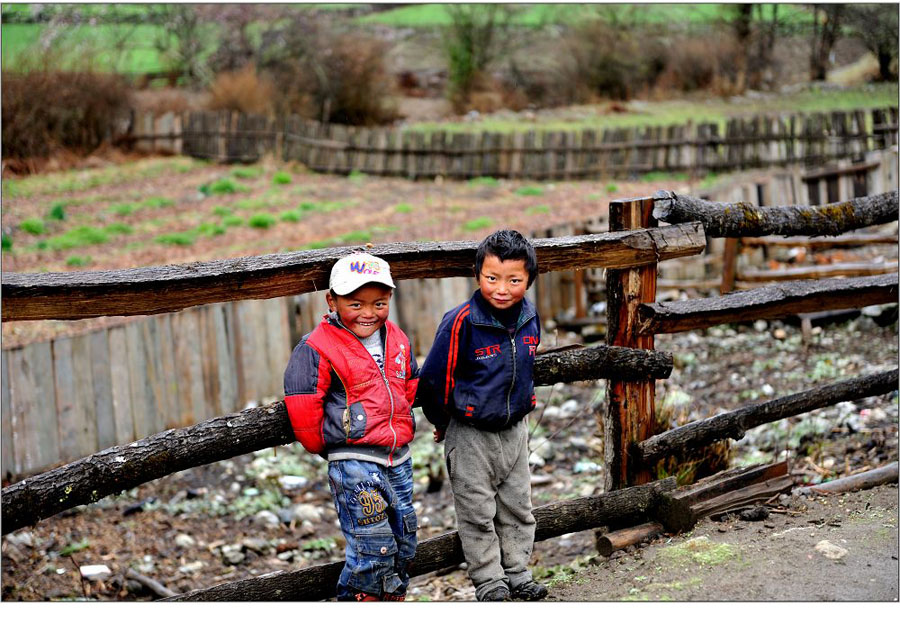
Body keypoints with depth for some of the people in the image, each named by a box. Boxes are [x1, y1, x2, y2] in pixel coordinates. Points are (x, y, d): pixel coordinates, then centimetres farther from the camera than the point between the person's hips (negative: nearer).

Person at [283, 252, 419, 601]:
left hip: (398, 456, 7)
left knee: (404, 541, 14)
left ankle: (395, 599, 31)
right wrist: (324, 445, -1)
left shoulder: (397, 340, 9)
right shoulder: (317, 349, -13)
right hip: (353, 462, -7)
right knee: (374, 545, -10)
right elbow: (302, 405, -12)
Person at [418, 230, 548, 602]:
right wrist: (443, 424, -2)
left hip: (514, 429, 5)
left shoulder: (529, 319, -5)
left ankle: (517, 574, 28)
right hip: (470, 435, -5)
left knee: (518, 507, 14)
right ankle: (488, 582, 15)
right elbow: (434, 377, -14)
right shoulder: (461, 322, -22)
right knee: (477, 512, 4)